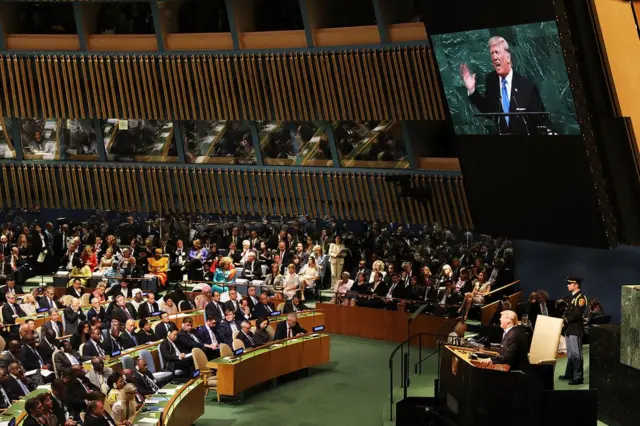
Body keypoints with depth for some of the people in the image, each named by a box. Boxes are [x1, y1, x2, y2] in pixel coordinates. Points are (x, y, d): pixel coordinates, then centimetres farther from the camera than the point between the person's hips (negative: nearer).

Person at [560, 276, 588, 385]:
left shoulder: (581, 298, -13)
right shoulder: (572, 297, 16)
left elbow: (577, 314, -22)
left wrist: (566, 320, -18)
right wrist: (564, 319, 4)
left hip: (576, 330, -9)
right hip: (569, 329, 9)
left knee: (576, 354, -6)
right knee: (570, 353, 16)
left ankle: (578, 377, -3)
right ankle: (569, 374, 26)